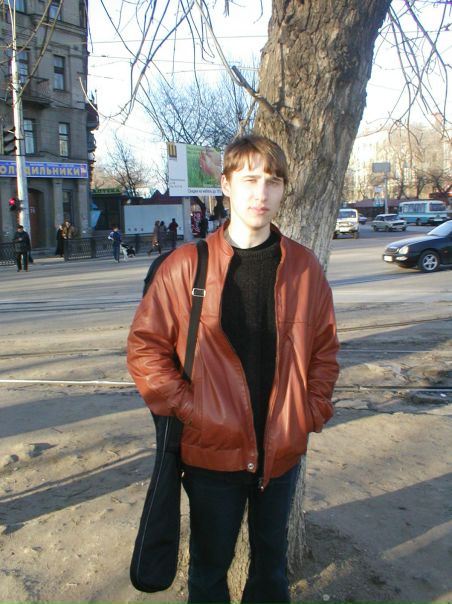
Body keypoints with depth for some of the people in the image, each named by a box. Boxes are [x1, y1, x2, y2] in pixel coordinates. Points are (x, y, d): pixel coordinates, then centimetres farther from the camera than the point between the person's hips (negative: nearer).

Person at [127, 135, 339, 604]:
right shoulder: (185, 265, -10)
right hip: (213, 450, -2)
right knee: (210, 564, 18)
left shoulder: (303, 266, -3)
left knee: (271, 555, 24)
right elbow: (145, 346, -6)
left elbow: (325, 347, 6)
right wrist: (183, 406, -12)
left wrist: (313, 411, -1)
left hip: (283, 449, 2)